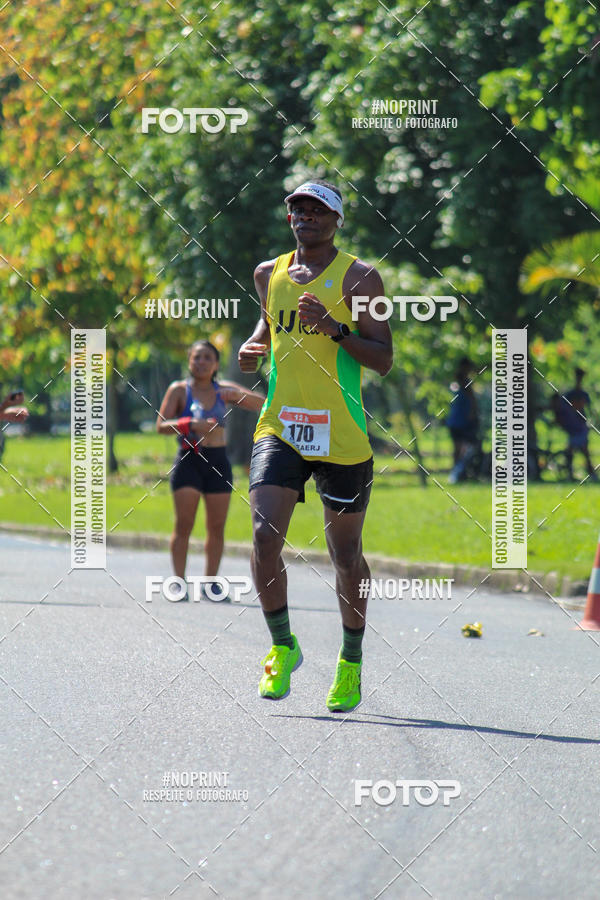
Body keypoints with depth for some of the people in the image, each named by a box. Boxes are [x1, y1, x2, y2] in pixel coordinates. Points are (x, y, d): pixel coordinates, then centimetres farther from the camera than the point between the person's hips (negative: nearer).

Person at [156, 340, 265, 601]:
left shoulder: (224, 389, 10)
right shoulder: (179, 390, 1)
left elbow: (262, 403, 5)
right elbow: (161, 425, -7)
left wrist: (238, 396, -15)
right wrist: (192, 425, -23)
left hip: (218, 463, 3)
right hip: (188, 462, -3)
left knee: (217, 526, 3)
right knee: (184, 524, -9)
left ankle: (211, 582, 11)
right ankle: (179, 583, -4)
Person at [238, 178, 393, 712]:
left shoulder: (358, 278, -3)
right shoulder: (269, 275, 11)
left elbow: (384, 361, -7)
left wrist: (335, 329, -21)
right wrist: (253, 350, 6)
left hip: (342, 437, -3)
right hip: (280, 428, 3)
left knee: (346, 552, 7)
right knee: (265, 536, -16)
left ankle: (351, 662, 25)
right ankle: (283, 647, 3)